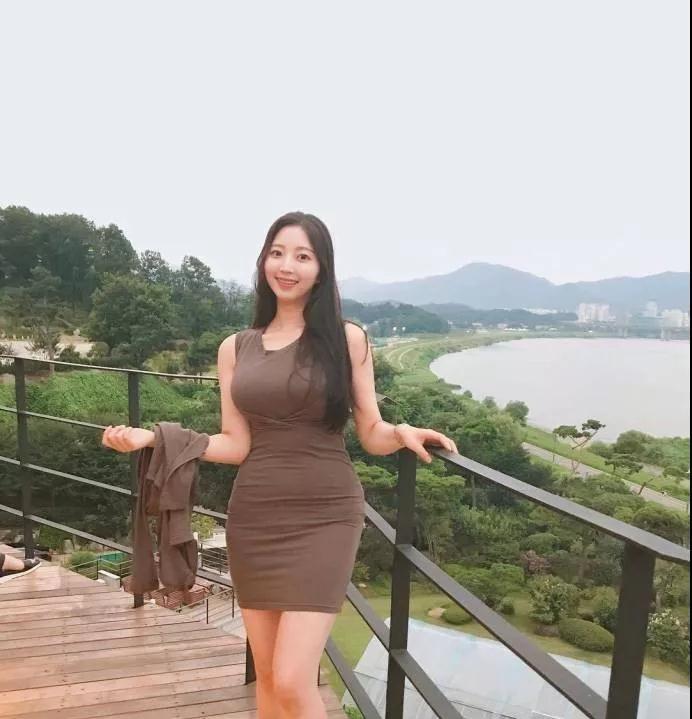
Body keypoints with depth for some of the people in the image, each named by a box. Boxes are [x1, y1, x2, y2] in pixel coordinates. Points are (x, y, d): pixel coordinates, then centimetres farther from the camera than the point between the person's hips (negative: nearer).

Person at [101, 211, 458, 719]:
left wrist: (403, 434, -21)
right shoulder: (235, 349, 6)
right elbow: (236, 445, 3)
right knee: (267, 675, 16)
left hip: (324, 516, -3)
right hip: (254, 518, 4)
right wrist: (151, 438, -4)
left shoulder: (347, 339, -3)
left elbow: (371, 435, 0)